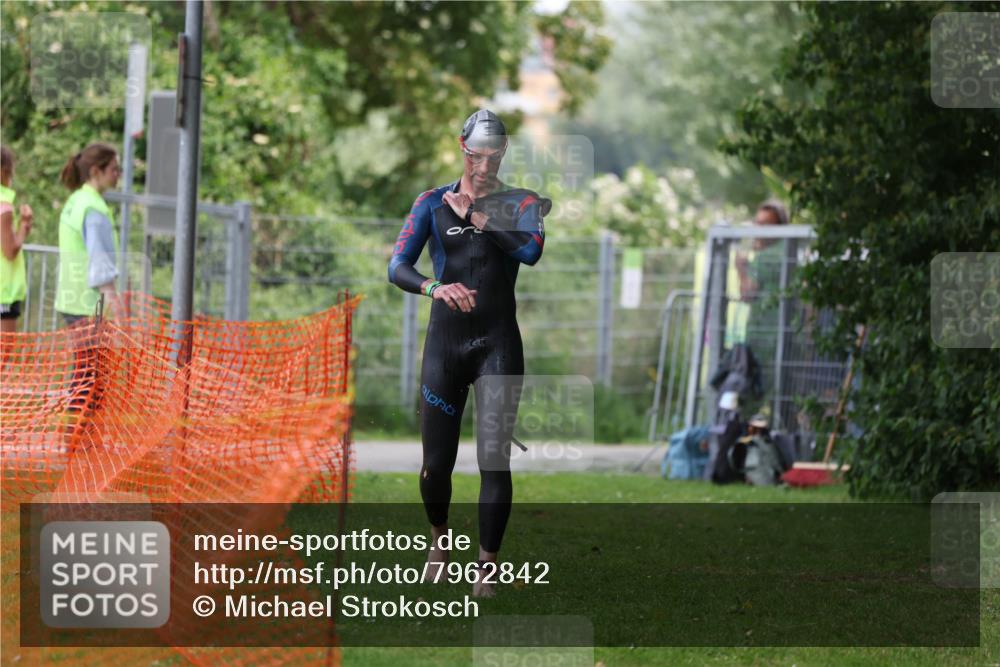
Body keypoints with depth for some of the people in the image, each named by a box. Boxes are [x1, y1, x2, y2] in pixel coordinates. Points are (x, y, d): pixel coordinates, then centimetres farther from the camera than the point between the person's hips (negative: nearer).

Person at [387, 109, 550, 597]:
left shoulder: (520, 203, 2)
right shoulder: (433, 203, 4)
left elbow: (531, 249, -20)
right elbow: (397, 267, -5)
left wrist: (474, 215, -13)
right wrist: (434, 287, -25)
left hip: (498, 343, -1)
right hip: (445, 341, 1)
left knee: (494, 460, -9)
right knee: (436, 462, 4)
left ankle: (487, 566, 0)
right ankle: (439, 538, 33)